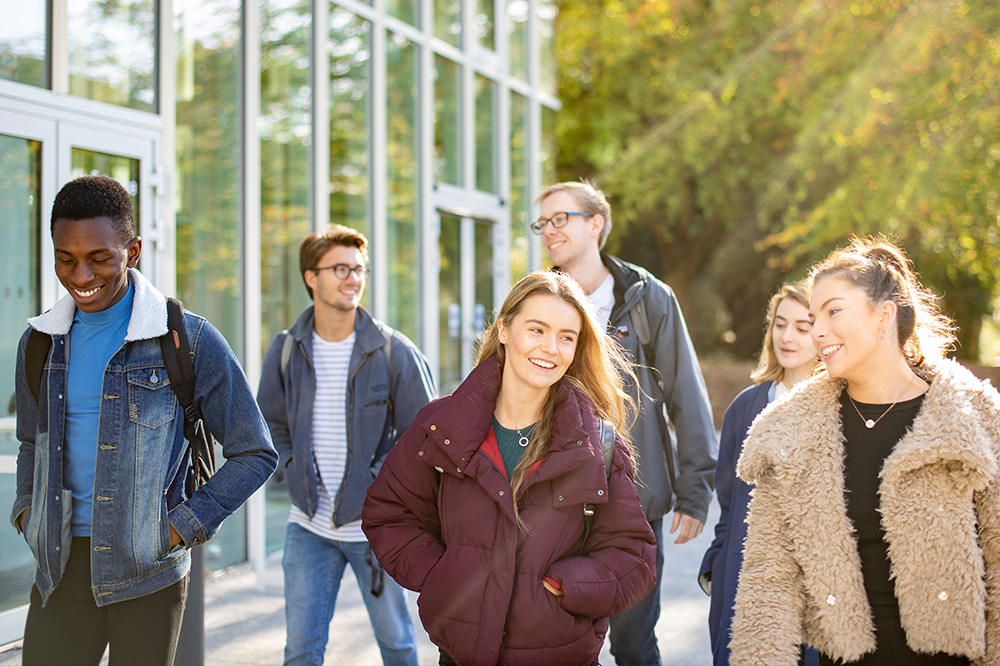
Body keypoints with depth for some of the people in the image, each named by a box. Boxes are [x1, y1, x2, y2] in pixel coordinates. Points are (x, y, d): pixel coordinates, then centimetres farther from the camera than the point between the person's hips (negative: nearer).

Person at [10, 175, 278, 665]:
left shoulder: (191, 342, -6)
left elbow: (254, 454, -2)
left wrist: (184, 527, -8)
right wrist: (26, 508, 9)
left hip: (147, 574, -3)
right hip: (59, 569, 3)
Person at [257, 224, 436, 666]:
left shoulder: (393, 352, -8)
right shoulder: (286, 351, 0)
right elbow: (271, 425, 14)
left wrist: (379, 483, -12)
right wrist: (294, 475, 2)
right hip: (308, 523, 2)